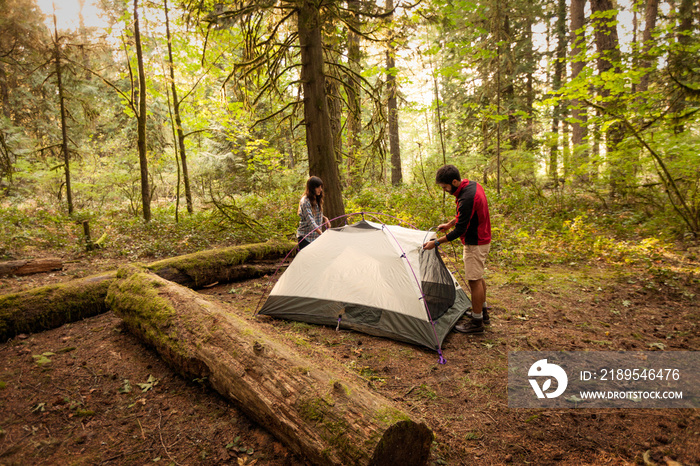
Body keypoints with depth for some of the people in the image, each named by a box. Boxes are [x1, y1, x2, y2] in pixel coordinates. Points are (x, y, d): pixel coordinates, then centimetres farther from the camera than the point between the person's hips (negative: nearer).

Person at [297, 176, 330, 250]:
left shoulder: (317, 200, 10)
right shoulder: (305, 201, -16)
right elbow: (310, 220, -23)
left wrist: (325, 219, 0)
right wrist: (321, 233, -30)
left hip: (316, 236, 8)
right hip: (305, 236, -7)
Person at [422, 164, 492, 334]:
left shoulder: (466, 198, -30)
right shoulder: (473, 185, 2)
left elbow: (460, 230, -26)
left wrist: (436, 242, -19)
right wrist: (449, 224, 16)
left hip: (475, 244, -10)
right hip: (482, 239, 10)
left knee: (474, 280, -1)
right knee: (478, 277, 20)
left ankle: (477, 323, 11)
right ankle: (482, 312, 35)